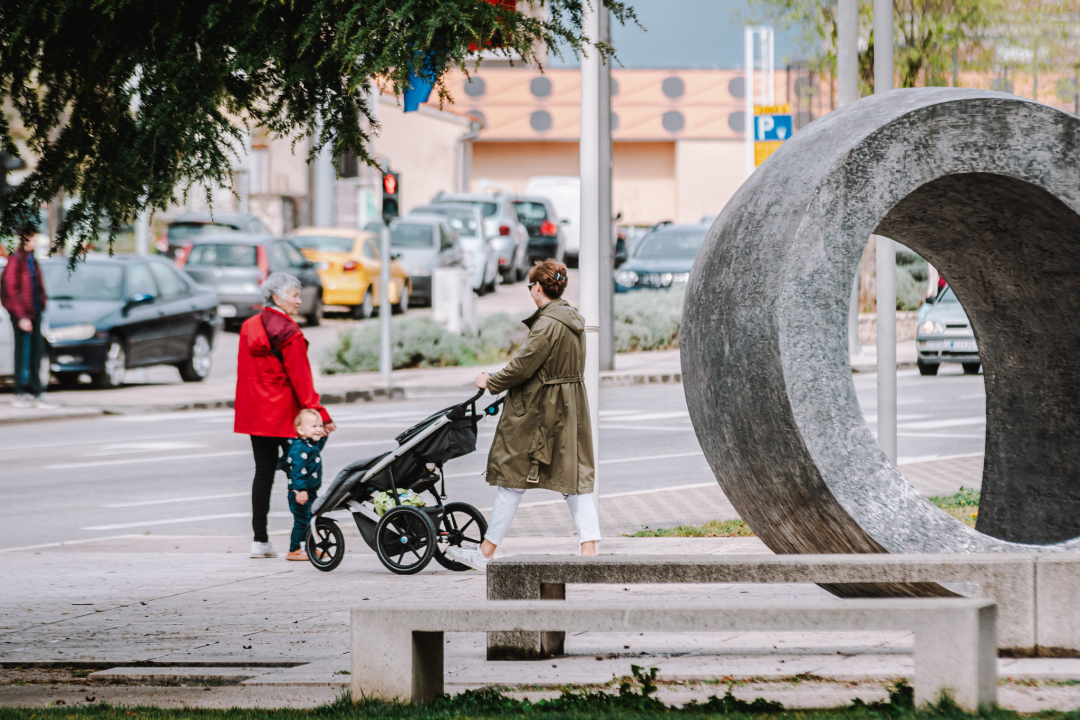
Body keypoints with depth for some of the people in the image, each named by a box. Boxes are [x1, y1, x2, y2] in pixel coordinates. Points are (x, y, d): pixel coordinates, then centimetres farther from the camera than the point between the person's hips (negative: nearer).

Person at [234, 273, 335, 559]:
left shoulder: (249, 327, 9)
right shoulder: (288, 333, -15)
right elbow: (300, 379, -15)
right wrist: (320, 415, -10)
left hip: (254, 414, 7)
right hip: (284, 414, -7)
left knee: (263, 471, 9)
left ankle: (260, 539, 7)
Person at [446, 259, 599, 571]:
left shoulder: (547, 325, -19)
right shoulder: (573, 319, 10)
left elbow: (522, 367, -19)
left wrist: (491, 383, -2)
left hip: (538, 413, -8)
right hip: (570, 411, 8)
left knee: (512, 478, 1)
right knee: (576, 478, 5)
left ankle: (486, 554, 9)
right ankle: (589, 549, -4)